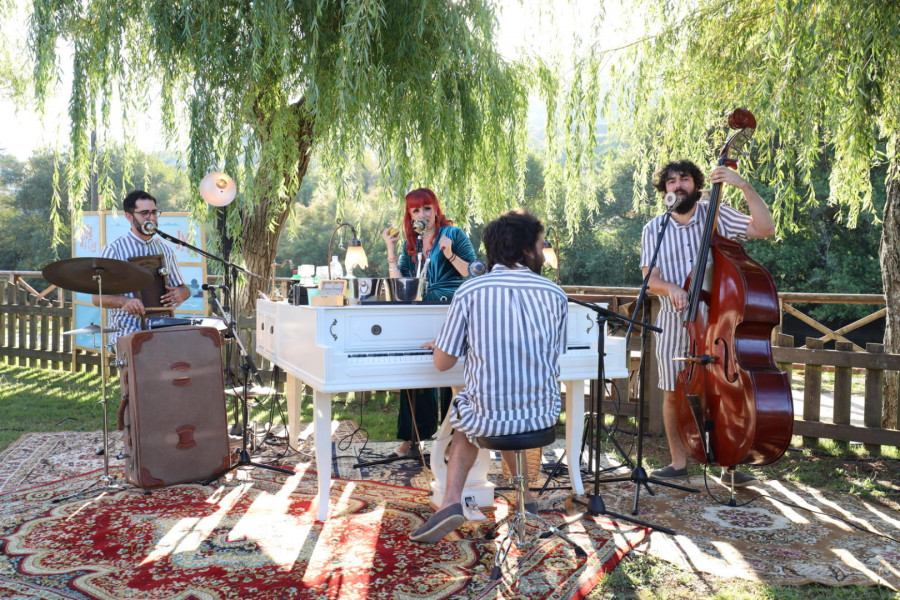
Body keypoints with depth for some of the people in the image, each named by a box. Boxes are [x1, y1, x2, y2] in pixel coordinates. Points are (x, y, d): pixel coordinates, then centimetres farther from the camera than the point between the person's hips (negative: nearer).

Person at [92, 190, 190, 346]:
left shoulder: (165, 250, 14)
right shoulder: (113, 250, 0)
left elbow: (184, 288, 20)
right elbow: (97, 297, -5)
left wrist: (180, 294, -4)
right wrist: (124, 301, -25)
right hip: (127, 331, -4)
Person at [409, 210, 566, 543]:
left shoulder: (469, 292, -7)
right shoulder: (555, 295, -1)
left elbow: (443, 362, -3)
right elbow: (554, 359, 9)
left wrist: (439, 344, 20)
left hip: (488, 415, -2)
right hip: (543, 414, 3)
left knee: (467, 425, 32)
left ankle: (452, 501, 13)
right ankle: (526, 498, 34)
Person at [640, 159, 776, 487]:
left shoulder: (716, 216, 0)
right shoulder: (654, 229, 4)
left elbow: (765, 228, -10)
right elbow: (650, 278, -2)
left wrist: (745, 187, -18)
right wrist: (671, 288, -24)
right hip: (675, 324, 2)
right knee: (673, 394, 9)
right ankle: (678, 462, 24)